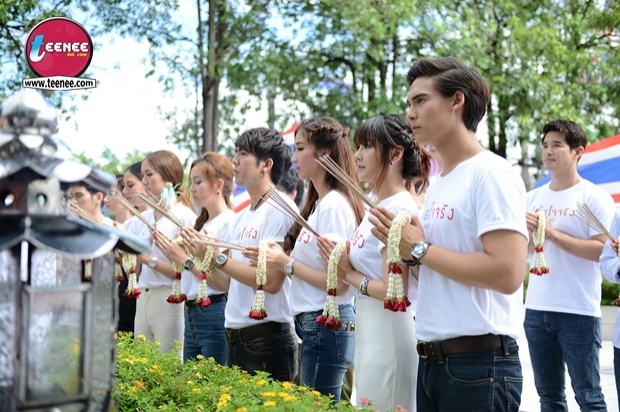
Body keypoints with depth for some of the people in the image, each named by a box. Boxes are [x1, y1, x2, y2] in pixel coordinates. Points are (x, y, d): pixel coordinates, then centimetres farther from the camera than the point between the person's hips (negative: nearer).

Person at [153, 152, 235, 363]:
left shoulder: (230, 222, -11)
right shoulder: (201, 224, 15)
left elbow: (225, 283, -18)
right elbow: (190, 282, 15)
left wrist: (186, 259, -16)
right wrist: (172, 253, 3)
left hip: (215, 313, -9)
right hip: (191, 313, 9)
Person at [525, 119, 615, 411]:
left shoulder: (595, 198, -4)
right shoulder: (532, 198, 12)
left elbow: (603, 251, -15)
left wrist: (552, 233, -18)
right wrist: (527, 232, -7)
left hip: (579, 312, -5)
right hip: (536, 309, 5)